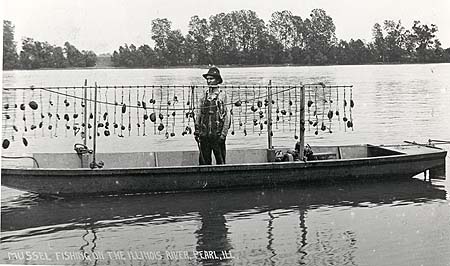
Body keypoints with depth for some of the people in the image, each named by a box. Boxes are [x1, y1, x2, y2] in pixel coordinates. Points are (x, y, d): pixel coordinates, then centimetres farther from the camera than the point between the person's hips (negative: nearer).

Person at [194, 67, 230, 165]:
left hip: (217, 134, -4)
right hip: (204, 134, 4)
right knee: (203, 160, 6)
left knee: (220, 160, 3)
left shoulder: (222, 95, -3)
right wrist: (196, 130, 8)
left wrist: (224, 133, -11)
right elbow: (199, 114, 14)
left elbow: (226, 116, -6)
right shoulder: (204, 96, 10)